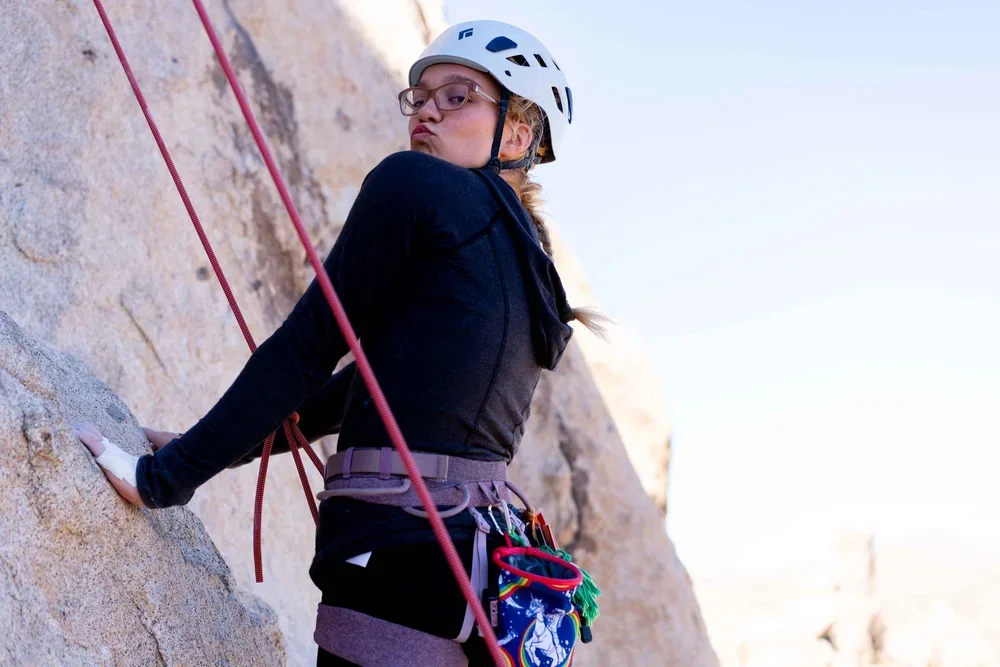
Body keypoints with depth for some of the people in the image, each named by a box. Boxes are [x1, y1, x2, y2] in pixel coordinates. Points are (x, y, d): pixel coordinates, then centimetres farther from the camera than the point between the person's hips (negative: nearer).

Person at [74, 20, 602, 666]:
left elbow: (305, 350, -5)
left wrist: (165, 475, 0)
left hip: (403, 553, -9)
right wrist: (209, 448, 28)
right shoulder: (530, 265, 22)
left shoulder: (414, 183, -2)